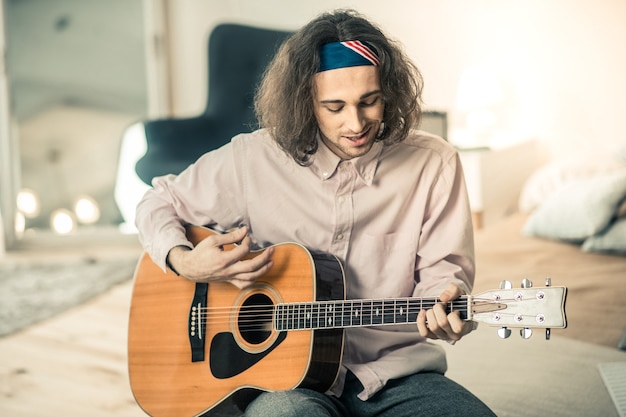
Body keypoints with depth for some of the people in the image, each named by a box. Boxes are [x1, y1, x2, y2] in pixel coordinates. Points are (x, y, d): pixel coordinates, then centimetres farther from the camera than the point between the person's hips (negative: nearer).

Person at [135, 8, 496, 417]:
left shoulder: (434, 164, -2)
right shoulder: (253, 159, -3)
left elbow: (441, 267, 3)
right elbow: (159, 203, 10)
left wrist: (447, 305, -20)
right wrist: (184, 261, -10)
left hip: (396, 373, 3)